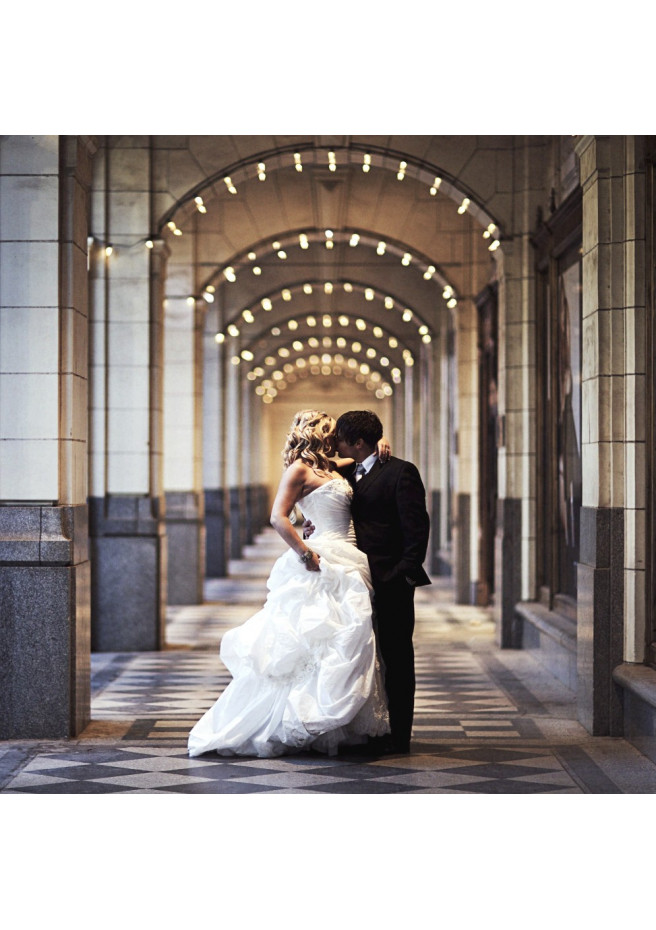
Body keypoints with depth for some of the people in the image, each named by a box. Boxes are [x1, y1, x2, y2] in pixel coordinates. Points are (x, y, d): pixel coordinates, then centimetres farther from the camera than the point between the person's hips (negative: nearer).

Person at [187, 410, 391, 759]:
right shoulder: (300, 468, -7)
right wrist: (305, 554, -19)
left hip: (346, 568, 9)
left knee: (344, 647, 8)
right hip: (324, 568, -9)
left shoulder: (332, 467, 17)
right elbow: (278, 518, -16)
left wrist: (380, 443, 12)